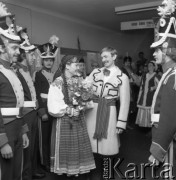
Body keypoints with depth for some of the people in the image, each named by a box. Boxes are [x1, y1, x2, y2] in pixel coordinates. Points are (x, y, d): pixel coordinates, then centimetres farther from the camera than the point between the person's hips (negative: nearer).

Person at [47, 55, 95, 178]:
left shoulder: (80, 80, 3)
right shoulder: (57, 84, -12)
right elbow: (53, 107, -15)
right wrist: (69, 110, -16)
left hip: (79, 119, 4)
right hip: (64, 121, -4)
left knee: (81, 148, 10)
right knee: (67, 149, 8)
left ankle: (81, 172, 25)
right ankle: (70, 172, 26)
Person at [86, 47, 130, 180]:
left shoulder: (122, 77, -3)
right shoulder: (95, 72, 8)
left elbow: (124, 102, -4)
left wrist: (121, 123, -7)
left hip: (109, 113, -3)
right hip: (92, 111, 3)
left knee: (107, 147, 4)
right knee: (93, 146, 10)